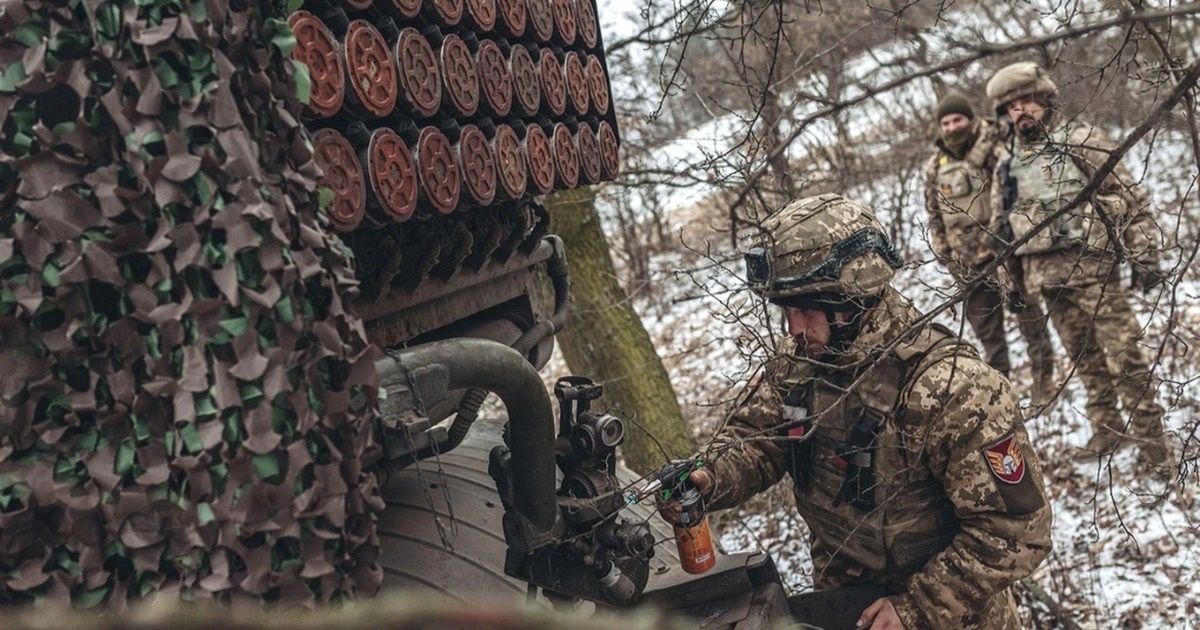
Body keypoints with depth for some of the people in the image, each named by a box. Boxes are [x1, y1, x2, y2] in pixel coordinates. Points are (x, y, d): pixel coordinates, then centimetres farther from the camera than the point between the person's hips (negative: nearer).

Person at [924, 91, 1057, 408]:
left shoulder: (996, 148, -5)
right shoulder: (935, 165, 8)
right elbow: (934, 214, 13)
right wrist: (943, 253, 9)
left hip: (1006, 247, -4)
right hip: (968, 259, 4)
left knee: (1028, 313, 4)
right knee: (985, 324, 11)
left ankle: (1043, 375, 18)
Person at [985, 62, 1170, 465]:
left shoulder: (1080, 140, -3)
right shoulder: (1007, 162, 11)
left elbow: (1131, 198, -4)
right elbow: (1002, 223, 18)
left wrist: (1143, 257, -9)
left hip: (1091, 264, -5)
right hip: (1044, 274, 5)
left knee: (1122, 349, -3)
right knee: (1083, 355, 13)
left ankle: (1148, 431, 8)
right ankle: (1106, 427, 24)